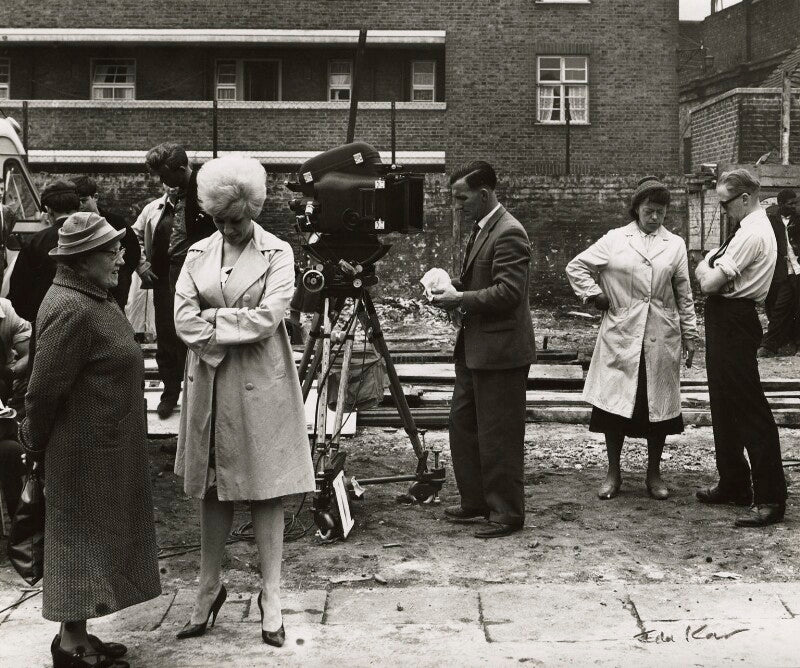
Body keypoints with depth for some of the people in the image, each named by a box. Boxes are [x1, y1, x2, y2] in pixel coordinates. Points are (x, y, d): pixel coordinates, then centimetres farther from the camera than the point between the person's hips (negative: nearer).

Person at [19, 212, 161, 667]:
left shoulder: (94, 297, 9)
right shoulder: (72, 311, -23)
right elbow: (45, 389, -20)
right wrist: (36, 443, -6)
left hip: (106, 445, 10)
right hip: (87, 451, -10)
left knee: (95, 538, 15)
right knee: (83, 539, 1)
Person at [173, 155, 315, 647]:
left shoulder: (277, 252, -2)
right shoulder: (199, 254, 8)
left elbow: (267, 317, -14)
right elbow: (184, 320, -2)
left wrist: (212, 319, -8)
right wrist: (235, 328, -12)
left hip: (261, 384, -3)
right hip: (210, 382, 4)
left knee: (265, 489, 2)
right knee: (213, 489, 10)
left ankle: (271, 596, 9)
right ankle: (209, 590, 22)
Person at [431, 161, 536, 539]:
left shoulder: (509, 233, -17)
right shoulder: (481, 229, 14)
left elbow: (508, 292, -24)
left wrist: (460, 299, -19)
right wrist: (453, 288, 6)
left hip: (500, 351, -10)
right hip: (474, 349, 10)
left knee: (499, 436, -1)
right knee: (462, 423, 16)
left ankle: (507, 513, 10)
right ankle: (476, 501, 28)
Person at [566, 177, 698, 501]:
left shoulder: (675, 245, 8)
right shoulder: (614, 240, 4)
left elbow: (684, 294, 10)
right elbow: (576, 267, 9)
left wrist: (689, 335, 8)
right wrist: (595, 295, -1)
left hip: (661, 339, 1)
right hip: (621, 336, -1)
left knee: (659, 405, 6)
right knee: (615, 402, 1)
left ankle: (654, 474, 18)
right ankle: (613, 472, 13)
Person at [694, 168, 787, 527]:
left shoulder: (751, 234, -18)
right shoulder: (753, 227, 15)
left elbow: (710, 283, -21)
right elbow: (719, 277, 10)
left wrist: (703, 269, -2)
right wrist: (710, 267, -11)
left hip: (733, 322, -11)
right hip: (727, 322, 11)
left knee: (750, 409, -7)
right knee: (725, 406, 17)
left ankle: (770, 499, -3)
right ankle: (733, 485, 29)